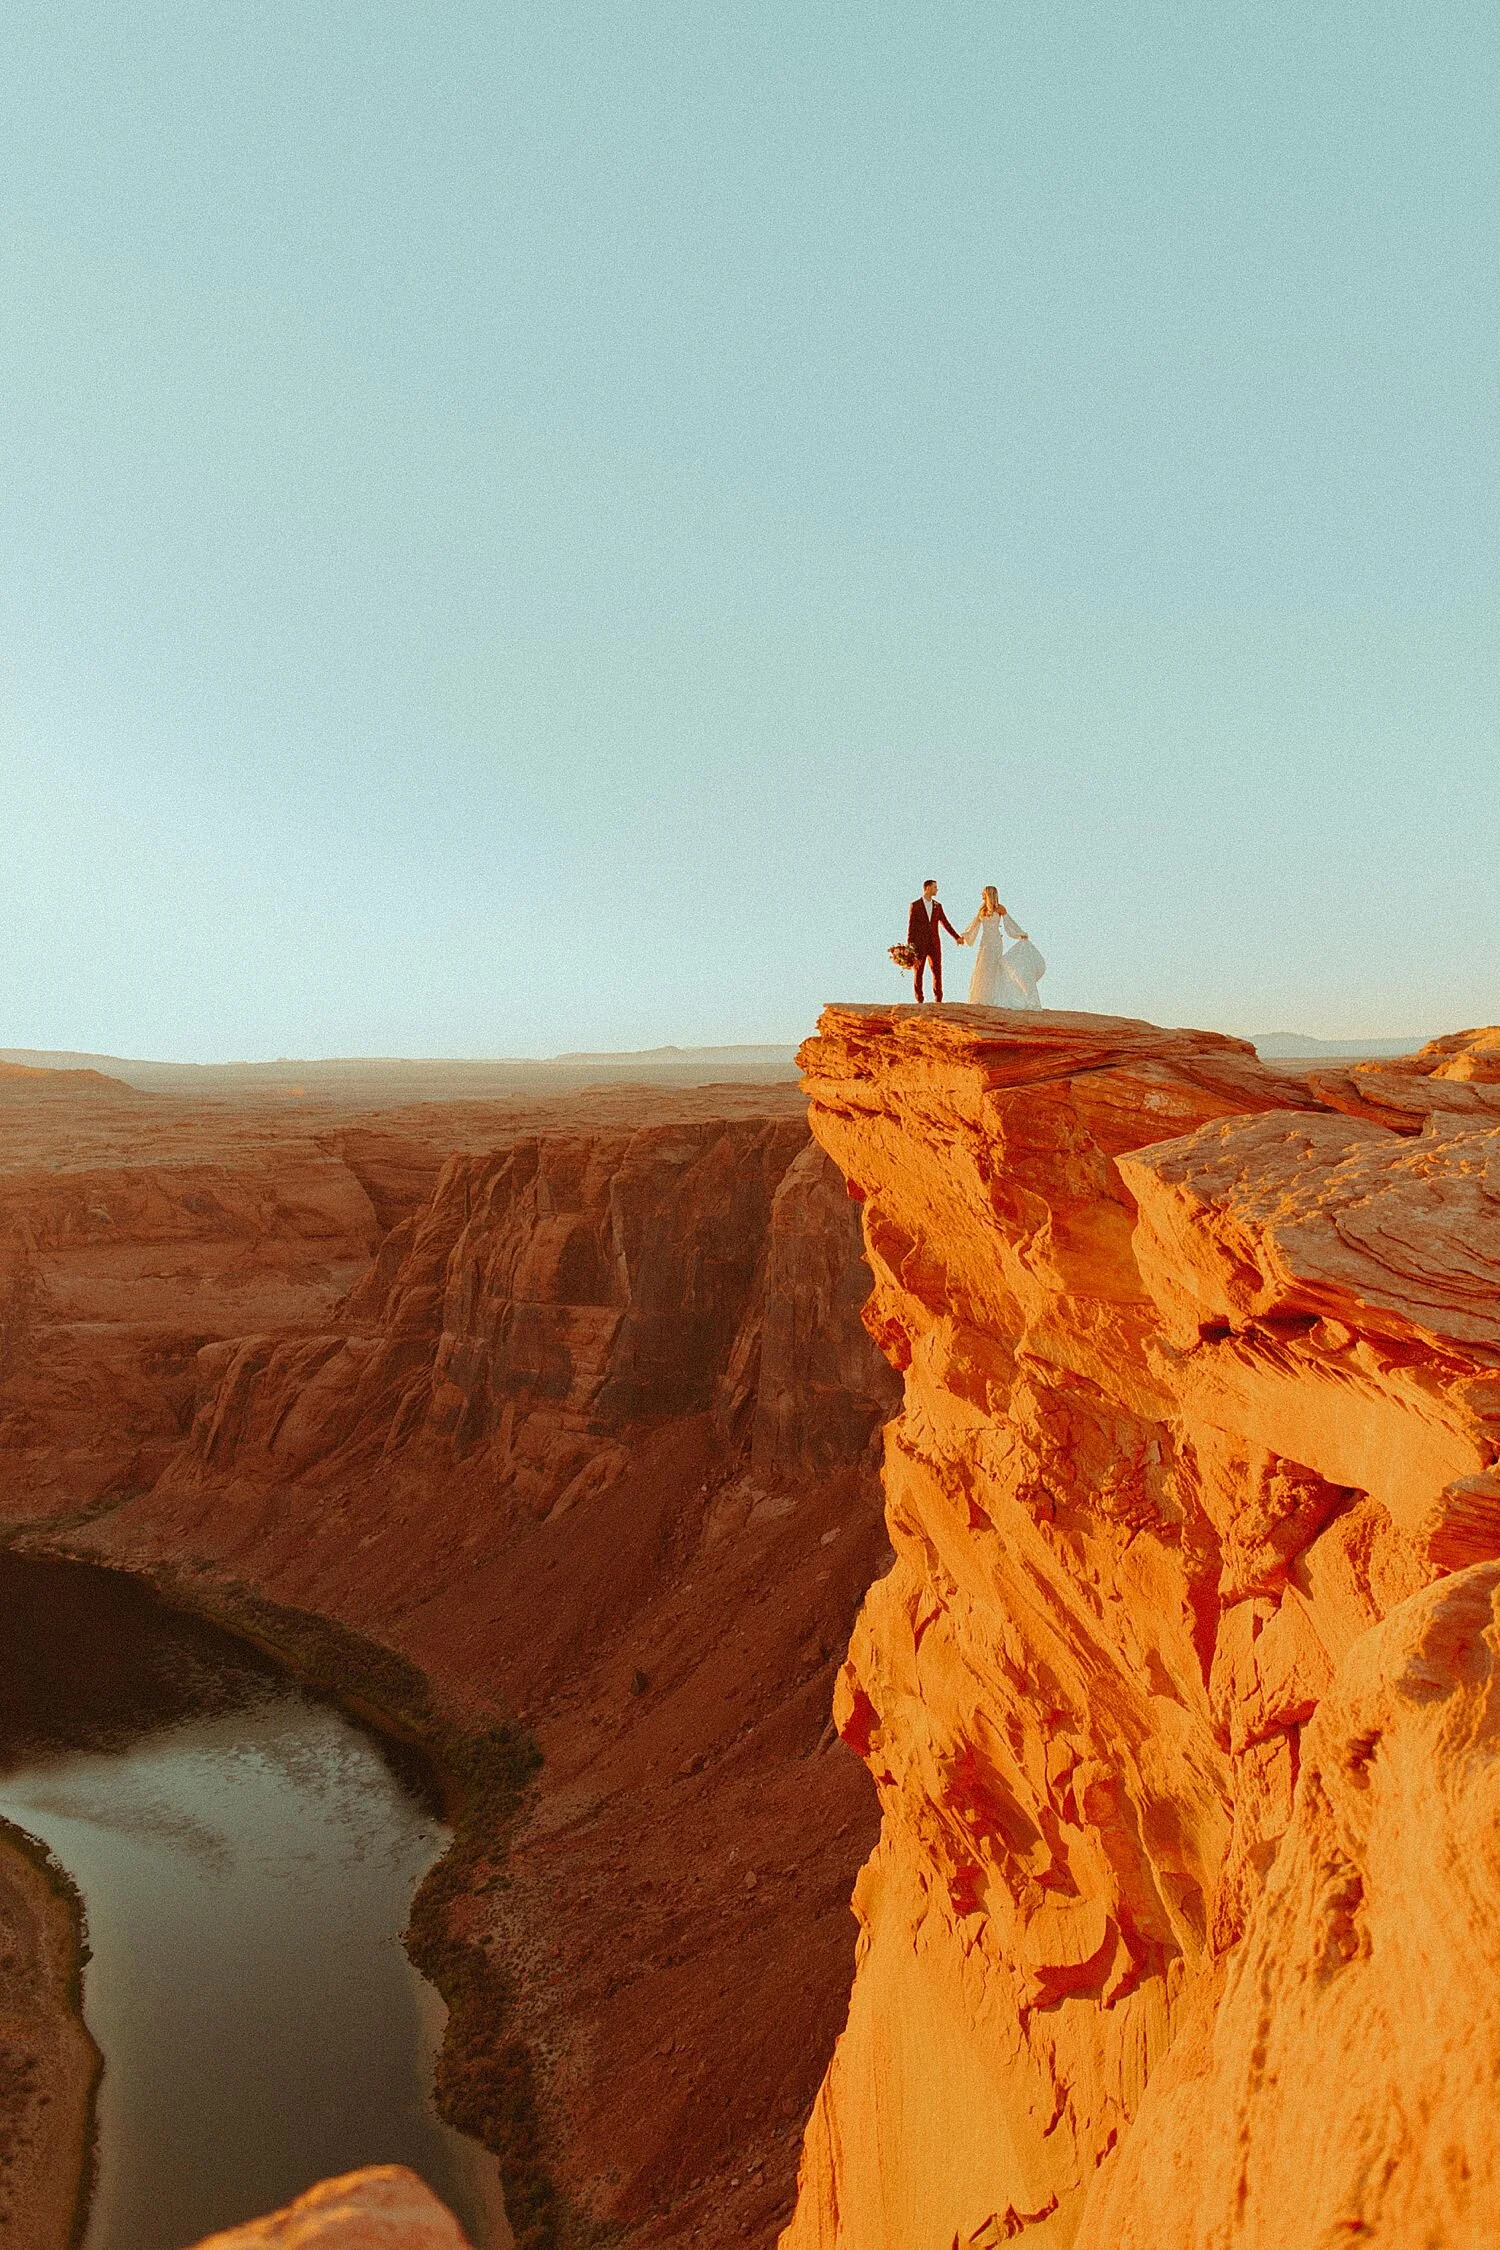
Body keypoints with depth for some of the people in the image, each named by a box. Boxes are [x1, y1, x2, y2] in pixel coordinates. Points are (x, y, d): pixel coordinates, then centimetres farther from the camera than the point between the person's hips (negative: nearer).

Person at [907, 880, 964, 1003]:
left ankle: (938, 999, 4)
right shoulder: (915, 905, 0)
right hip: (919, 944, -3)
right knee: (918, 973, 1)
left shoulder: (937, 906, 11)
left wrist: (957, 937, 8)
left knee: (937, 971, -1)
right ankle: (920, 999, 6)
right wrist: (909, 944, -8)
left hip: (934, 943, 3)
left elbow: (945, 923, 14)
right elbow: (911, 925, -2)